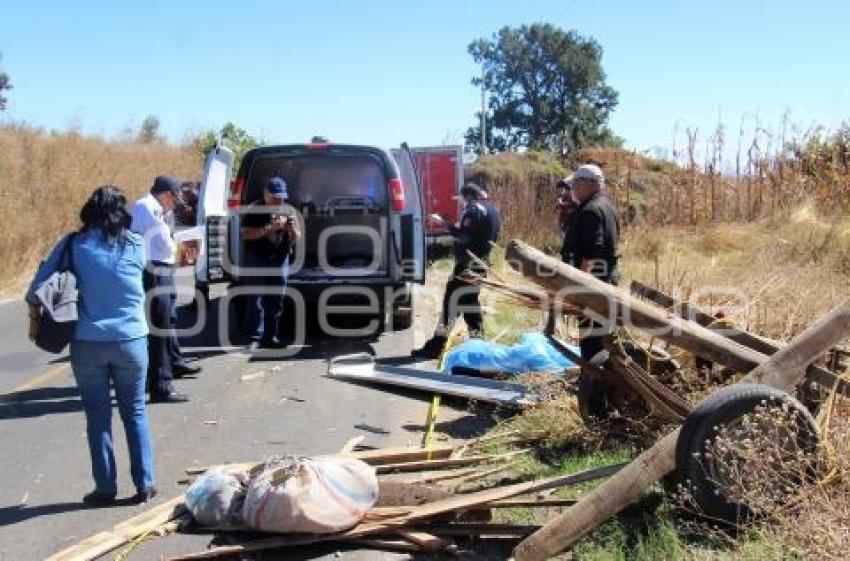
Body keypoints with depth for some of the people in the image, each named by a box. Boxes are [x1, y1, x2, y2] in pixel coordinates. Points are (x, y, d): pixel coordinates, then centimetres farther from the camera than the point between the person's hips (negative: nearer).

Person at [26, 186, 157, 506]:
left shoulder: (74, 245, -5)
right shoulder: (135, 245, -3)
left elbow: (38, 287, -4)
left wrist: (34, 317, 12)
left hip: (87, 344, -1)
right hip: (131, 340, 1)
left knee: (98, 416, 9)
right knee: (135, 412, 12)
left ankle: (105, 488, 13)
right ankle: (144, 484, 14)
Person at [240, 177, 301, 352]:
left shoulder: (288, 210, 10)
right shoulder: (254, 209, -3)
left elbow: (297, 238, 12)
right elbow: (246, 233, -13)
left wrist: (293, 229, -12)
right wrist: (270, 228, -21)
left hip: (280, 260, 4)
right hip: (257, 260, -4)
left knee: (276, 300, 7)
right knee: (256, 300, -4)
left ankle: (271, 337, 15)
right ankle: (255, 338, 0)